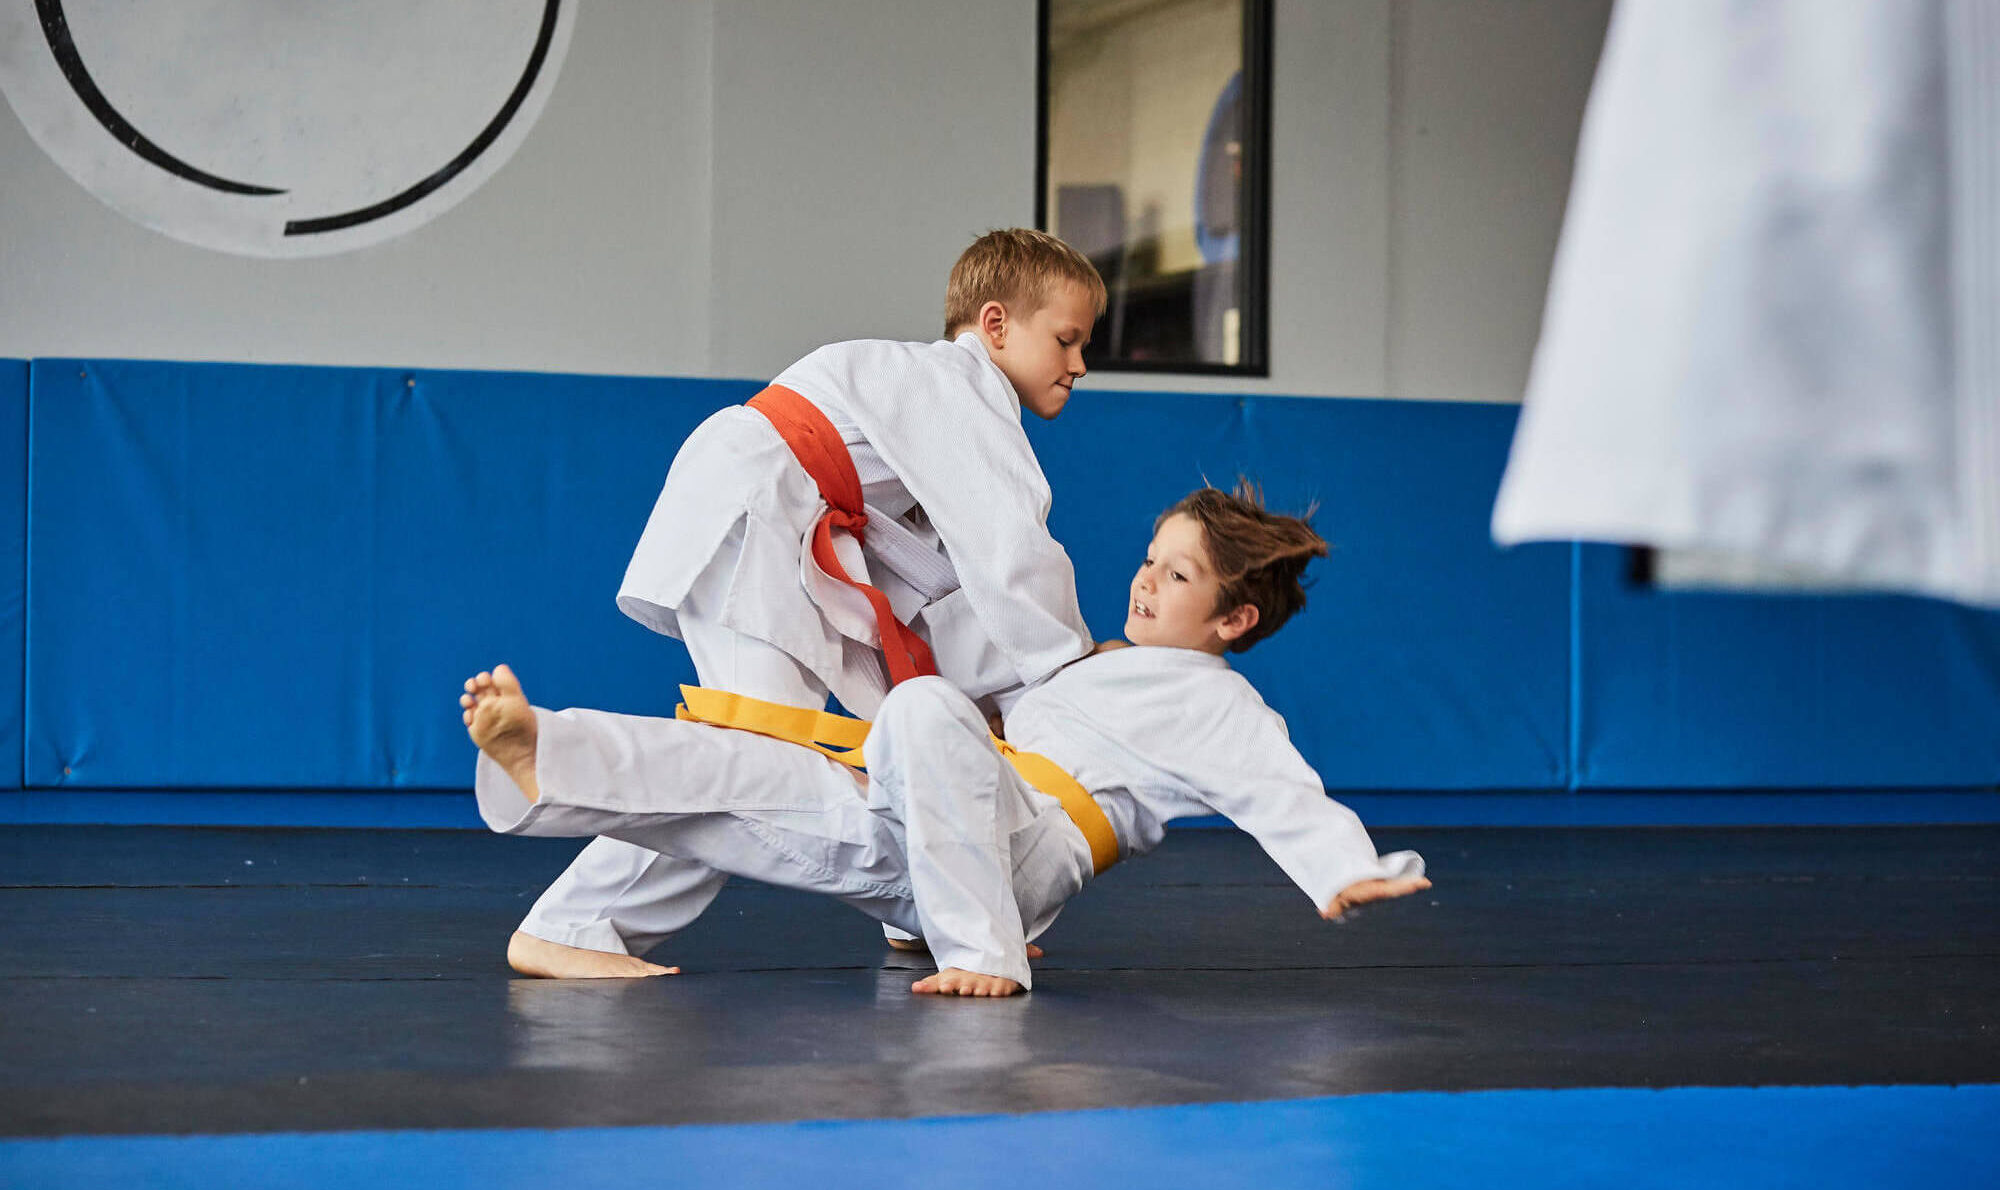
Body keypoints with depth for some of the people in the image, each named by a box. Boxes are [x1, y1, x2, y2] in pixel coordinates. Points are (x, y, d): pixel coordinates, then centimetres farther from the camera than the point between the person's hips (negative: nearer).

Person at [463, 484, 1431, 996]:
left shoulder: (1217, 704, 6)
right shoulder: (1103, 665, 32)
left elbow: (1285, 794, -9)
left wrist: (1347, 871, -28)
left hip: (1028, 842, -8)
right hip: (910, 833, 8)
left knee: (925, 708, -35)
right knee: (745, 776, -9)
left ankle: (985, 955, -34)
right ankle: (540, 757, -21)